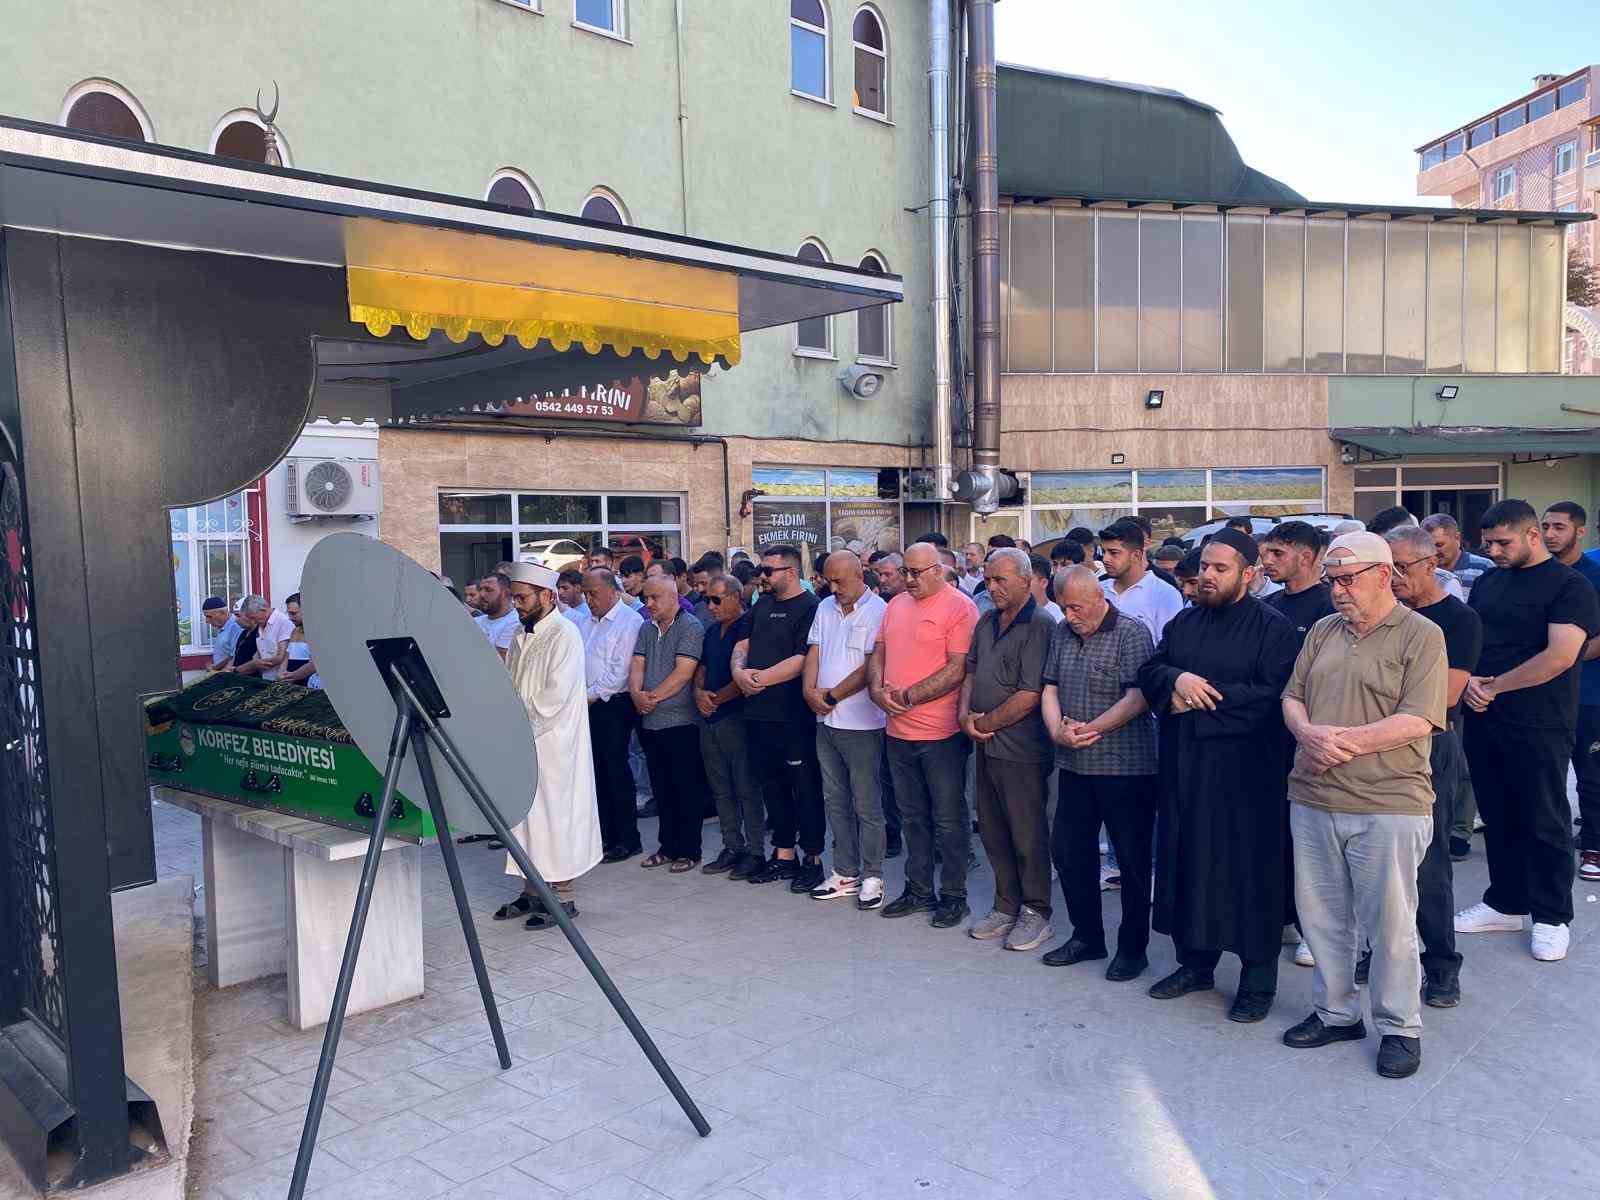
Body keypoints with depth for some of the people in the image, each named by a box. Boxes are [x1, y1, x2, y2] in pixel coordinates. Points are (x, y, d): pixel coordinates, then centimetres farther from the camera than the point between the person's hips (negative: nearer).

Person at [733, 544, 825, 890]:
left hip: (794, 716, -8)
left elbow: (803, 659, -18)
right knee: (772, 785, 14)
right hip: (758, 713, 8)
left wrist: (761, 678, -17)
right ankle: (784, 854, 25)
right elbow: (743, 645, 14)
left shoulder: (810, 608, -9)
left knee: (805, 787, 2)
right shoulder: (762, 605, 15)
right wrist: (740, 672, -7)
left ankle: (813, 858, 12)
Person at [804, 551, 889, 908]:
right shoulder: (825, 608, 12)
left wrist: (831, 696, -11)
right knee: (836, 802, 14)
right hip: (826, 721, 7)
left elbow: (871, 667, -16)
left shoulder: (878, 611, -11)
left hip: (860, 723, -7)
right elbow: (814, 653, 9)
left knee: (866, 805, 1)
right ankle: (845, 873, 24)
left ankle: (872, 877, 12)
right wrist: (810, 691, -8)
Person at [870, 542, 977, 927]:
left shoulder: (959, 607, -10)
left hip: (941, 734, -7)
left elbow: (958, 668, -17)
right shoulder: (896, 605, 12)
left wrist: (910, 696, -20)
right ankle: (918, 891, 28)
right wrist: (878, 689, -7)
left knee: (948, 819, 5)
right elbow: (879, 653, 13)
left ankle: (954, 896, 17)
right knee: (913, 816, 17)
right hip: (899, 731, 7)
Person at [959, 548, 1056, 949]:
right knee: (992, 830, 15)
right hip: (986, 745, 8)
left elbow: (1029, 697, -18)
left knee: (1028, 834, 3)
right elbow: (970, 672, 14)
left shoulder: (1040, 626, -13)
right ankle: (1006, 907, 28)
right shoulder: (986, 623, 12)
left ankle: (1036, 913, 18)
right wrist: (964, 715, -4)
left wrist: (985, 724, -11)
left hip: (1020, 749, -8)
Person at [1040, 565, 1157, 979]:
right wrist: (1057, 729, -9)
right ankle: (1086, 936, 28)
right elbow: (1050, 689, 9)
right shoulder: (1063, 632, 10)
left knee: (1132, 860, 4)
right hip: (1076, 766, 7)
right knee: (1068, 851, 12)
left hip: (1126, 766, -6)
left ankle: (1133, 948, 18)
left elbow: (1137, 698, -17)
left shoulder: (1132, 632, -10)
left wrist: (1090, 730, -19)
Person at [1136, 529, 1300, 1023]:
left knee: (1248, 869, 2)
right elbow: (1149, 671, 7)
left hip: (1245, 773, -5)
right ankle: (1195, 961, 26)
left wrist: (1202, 698, -15)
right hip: (1183, 766, 6)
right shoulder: (1184, 622, 12)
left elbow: (1271, 696, -16)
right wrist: (1178, 679, -15)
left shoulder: (1272, 628, -6)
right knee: (1188, 861, 11)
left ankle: (1258, 978, 15)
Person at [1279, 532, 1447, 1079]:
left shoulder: (1421, 636, -5)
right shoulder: (1323, 631, 12)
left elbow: (1417, 721, -14)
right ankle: (1335, 1012, 29)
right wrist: (1310, 734, -10)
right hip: (1313, 800, 6)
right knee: (1320, 914, 13)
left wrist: (1346, 740, -17)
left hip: (1387, 806, -5)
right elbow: (1292, 697, 10)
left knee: (1390, 922, 3)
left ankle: (1400, 1028, 21)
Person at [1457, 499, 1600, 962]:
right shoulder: (1486, 582, 11)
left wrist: (1494, 686, -13)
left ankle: (1552, 917, 18)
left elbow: (1560, 656, -19)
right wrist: (1468, 680, -7)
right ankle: (1504, 903, 27)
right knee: (1497, 817, 14)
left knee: (1544, 822, 5)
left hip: (1539, 727, -6)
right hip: (1483, 721, 6)